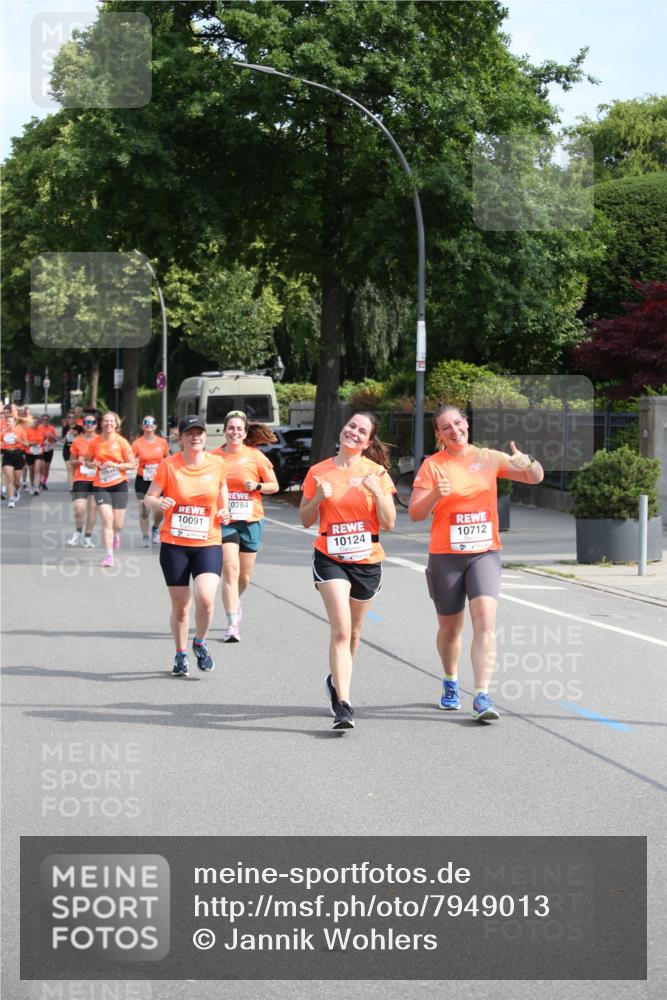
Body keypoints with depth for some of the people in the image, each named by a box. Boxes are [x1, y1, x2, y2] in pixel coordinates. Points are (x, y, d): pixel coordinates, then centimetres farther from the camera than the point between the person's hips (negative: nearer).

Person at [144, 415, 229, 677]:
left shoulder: (217, 464, 1)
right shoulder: (168, 465, -5)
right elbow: (148, 498, 0)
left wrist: (224, 511, 1)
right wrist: (159, 503, -22)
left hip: (208, 544, 0)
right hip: (174, 544, 0)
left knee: (206, 599, -18)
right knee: (180, 606, 6)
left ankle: (200, 643, 11)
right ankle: (181, 655, 29)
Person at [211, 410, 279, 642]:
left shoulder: (255, 456, -2)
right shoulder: (214, 456, 1)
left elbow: (274, 485, 4)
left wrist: (256, 486, -14)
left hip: (250, 520, 1)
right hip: (224, 520, -1)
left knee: (244, 576, 10)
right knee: (230, 569, -14)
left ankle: (234, 601, 43)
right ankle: (233, 625, -14)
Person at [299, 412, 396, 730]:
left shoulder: (376, 473, -1)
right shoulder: (318, 472, 1)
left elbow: (389, 523, -5)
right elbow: (305, 520, 6)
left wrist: (377, 491, -19)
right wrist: (317, 499, -13)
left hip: (367, 562, 2)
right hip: (330, 559, -2)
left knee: (352, 632, 15)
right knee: (341, 630, -17)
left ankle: (337, 681, 42)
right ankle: (343, 705, -19)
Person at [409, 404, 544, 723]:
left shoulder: (488, 458, 4)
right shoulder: (433, 465, -2)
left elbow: (536, 477, 5)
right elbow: (415, 513, -5)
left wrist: (528, 462, -18)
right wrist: (435, 494, -25)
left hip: (485, 553, 1)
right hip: (445, 556, 0)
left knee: (485, 619, -17)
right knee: (450, 627, 11)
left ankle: (482, 697, -20)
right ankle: (450, 683, 39)